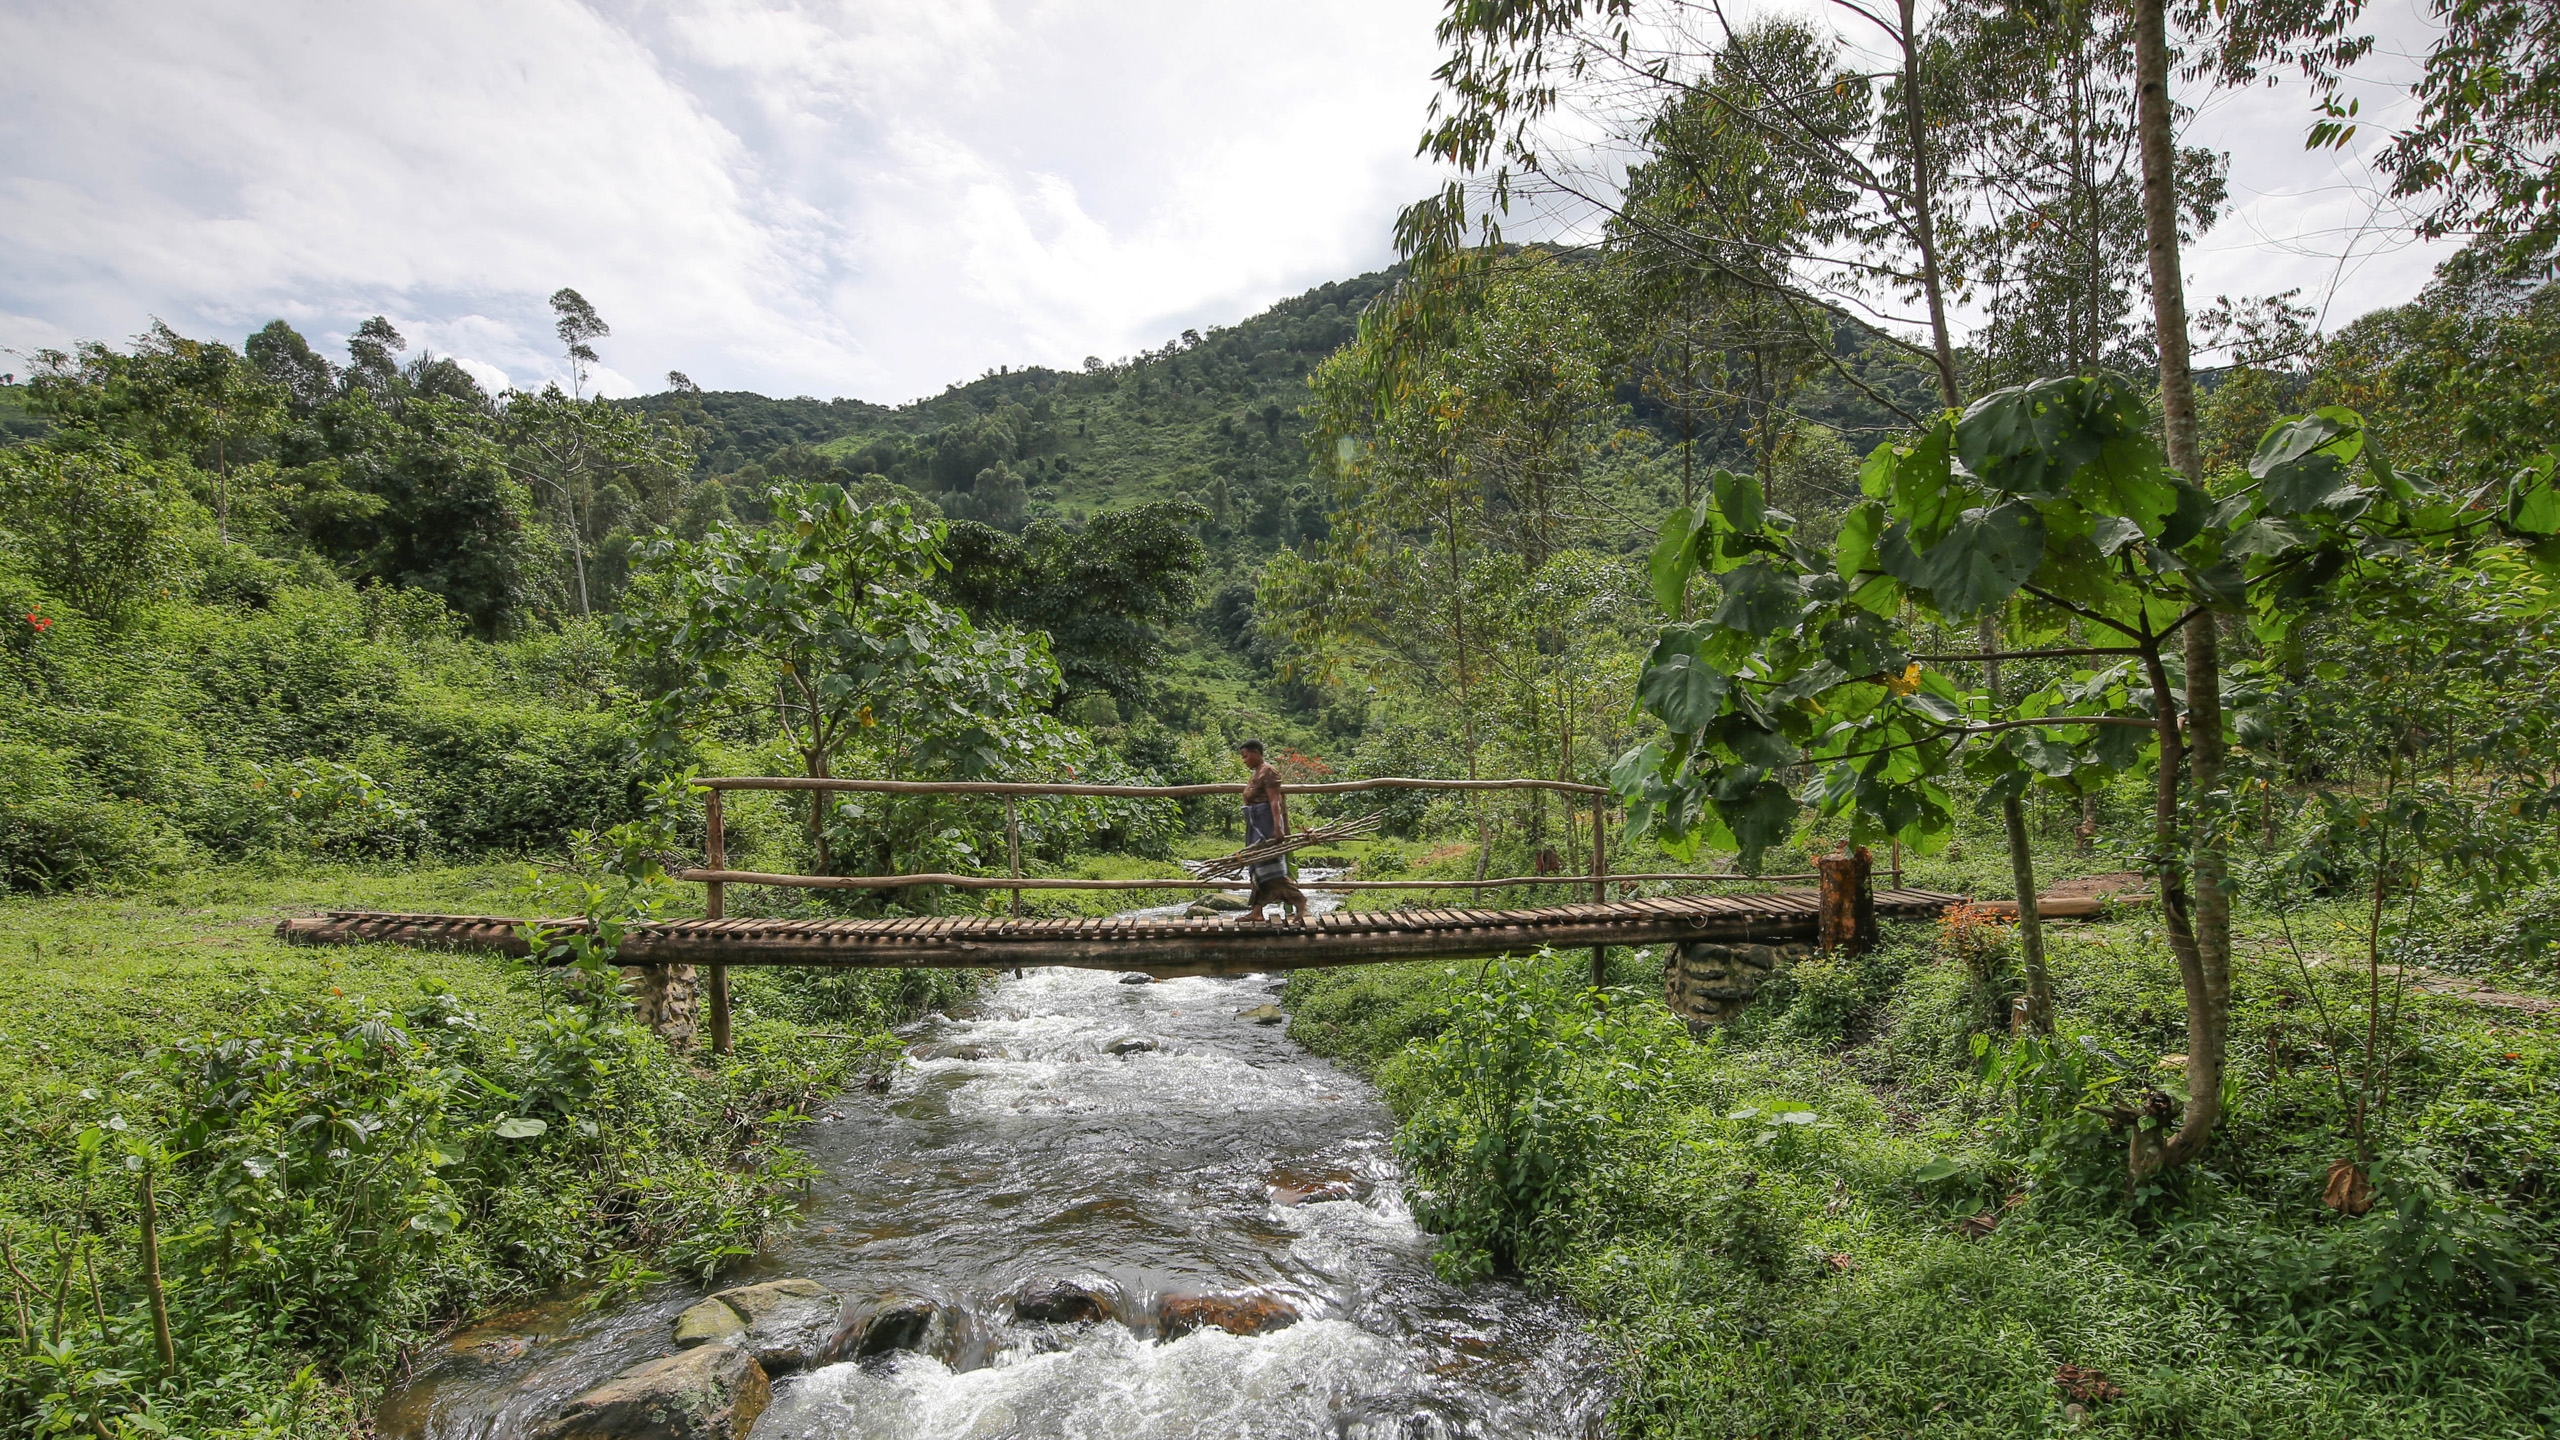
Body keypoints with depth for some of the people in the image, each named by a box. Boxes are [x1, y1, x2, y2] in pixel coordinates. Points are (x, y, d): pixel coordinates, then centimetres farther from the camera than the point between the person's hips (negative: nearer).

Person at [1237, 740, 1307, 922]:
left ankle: (1298, 899, -7)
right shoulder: (1255, 772, 17)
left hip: (1266, 822, -10)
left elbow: (1274, 801, -19)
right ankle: (1256, 910, 8)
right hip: (1256, 824, 10)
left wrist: (1277, 826, -27)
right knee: (1258, 867, 7)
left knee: (1269, 864, -12)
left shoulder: (1268, 771, -11)